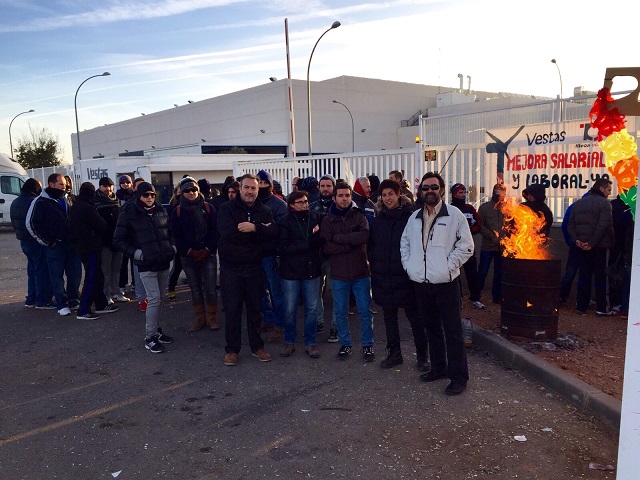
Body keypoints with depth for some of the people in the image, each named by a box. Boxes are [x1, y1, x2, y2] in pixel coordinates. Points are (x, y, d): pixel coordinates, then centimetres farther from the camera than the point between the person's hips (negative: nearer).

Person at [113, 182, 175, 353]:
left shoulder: (160, 211, 9)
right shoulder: (129, 214, -5)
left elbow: (169, 232, 23)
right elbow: (118, 240, -3)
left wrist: (172, 247, 9)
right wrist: (135, 253, -13)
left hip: (164, 262, 5)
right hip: (146, 264, -5)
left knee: (158, 298, 12)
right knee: (154, 299, -9)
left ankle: (156, 330, 26)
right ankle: (150, 338, 0)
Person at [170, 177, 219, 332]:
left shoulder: (208, 208, 3)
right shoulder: (177, 211, 5)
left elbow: (215, 231, -1)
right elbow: (176, 235, 1)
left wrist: (208, 249, -11)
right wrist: (189, 251, -9)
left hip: (208, 254, -1)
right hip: (188, 256, 1)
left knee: (210, 288, -2)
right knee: (195, 289, 9)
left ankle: (212, 318, 11)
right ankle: (200, 318, 19)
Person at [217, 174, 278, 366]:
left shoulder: (264, 211, 5)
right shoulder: (227, 208, -4)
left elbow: (273, 233, -9)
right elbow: (227, 232, -20)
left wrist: (254, 228, -25)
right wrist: (260, 230, -16)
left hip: (255, 267, 3)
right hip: (231, 267, -2)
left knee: (255, 308, 13)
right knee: (232, 310, 5)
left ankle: (257, 346, 27)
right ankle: (231, 349, 19)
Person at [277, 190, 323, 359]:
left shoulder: (316, 218, 2)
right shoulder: (286, 222, -5)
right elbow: (283, 247, -15)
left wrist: (316, 239, -13)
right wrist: (309, 243, -16)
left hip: (312, 271, 2)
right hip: (291, 272, -2)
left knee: (312, 309, 8)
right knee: (290, 310, 7)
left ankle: (310, 342, 22)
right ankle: (289, 342, 25)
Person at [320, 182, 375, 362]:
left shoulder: (359, 216, 0)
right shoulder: (327, 220, 1)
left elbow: (365, 235, -19)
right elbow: (326, 247, -10)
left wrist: (339, 238, -16)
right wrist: (351, 243, -16)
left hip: (361, 272, -1)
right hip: (338, 274, 1)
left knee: (365, 311, 7)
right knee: (340, 313, 12)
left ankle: (368, 345, 22)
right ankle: (345, 344, 29)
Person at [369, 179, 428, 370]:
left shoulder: (410, 217, -7)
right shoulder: (379, 219, 7)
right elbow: (371, 245, 13)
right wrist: (374, 265, 4)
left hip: (405, 276, -5)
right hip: (383, 277, 5)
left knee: (414, 316, 5)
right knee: (389, 316, 13)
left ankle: (422, 355, 19)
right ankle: (394, 353, 26)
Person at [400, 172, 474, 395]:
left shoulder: (454, 215, -6)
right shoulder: (415, 217, 10)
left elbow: (466, 246, -7)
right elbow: (405, 243, 20)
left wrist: (448, 267, -11)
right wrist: (409, 265, 8)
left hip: (445, 283, -5)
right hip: (421, 283, 5)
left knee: (452, 330, 0)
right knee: (432, 328, 17)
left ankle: (458, 376, 9)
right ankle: (438, 368, 31)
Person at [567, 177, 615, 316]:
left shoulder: (578, 203, 12)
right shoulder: (604, 203, -8)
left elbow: (570, 224, 5)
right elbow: (603, 226, -18)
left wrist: (576, 240, -4)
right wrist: (592, 243, -17)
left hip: (582, 246, 5)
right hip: (599, 246, -5)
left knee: (584, 276, 9)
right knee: (600, 277, 2)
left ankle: (581, 307, 10)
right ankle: (601, 308, 7)